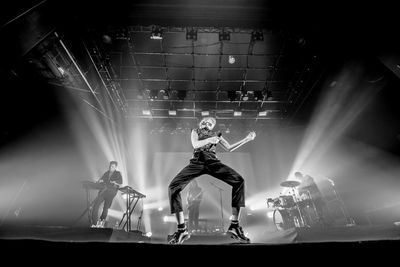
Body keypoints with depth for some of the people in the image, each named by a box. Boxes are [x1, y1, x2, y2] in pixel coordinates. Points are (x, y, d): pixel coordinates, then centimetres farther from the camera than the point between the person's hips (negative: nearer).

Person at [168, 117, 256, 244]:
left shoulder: (216, 135, 27)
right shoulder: (195, 131, 21)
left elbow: (229, 148, 22)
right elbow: (195, 145, 1)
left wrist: (247, 139, 15)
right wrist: (209, 140, -19)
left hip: (212, 161, 2)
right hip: (197, 162, -1)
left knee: (239, 180, -21)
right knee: (173, 187, -21)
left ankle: (234, 226, -14)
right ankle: (182, 230, -9)